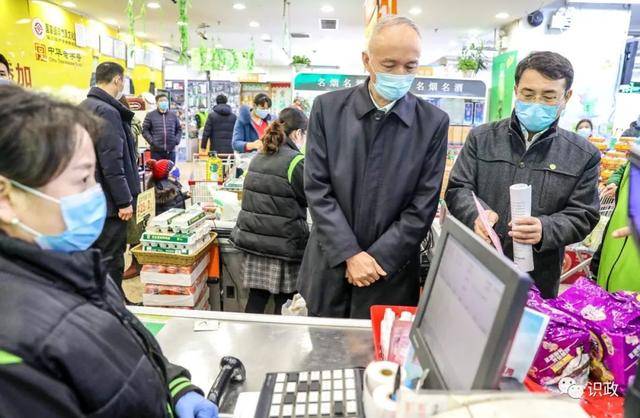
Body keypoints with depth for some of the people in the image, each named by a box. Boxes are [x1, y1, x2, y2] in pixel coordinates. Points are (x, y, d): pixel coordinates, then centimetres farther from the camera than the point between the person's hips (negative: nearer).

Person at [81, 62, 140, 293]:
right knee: (111, 259, -1)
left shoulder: (84, 107, 15)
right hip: (108, 200, -10)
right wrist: (124, 201, -19)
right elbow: (112, 162, -23)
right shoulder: (107, 111, -18)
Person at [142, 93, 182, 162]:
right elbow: (145, 130, 4)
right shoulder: (150, 115, 4)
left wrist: (177, 140, 2)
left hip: (171, 150, 3)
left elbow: (179, 129, 17)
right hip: (156, 151, -2)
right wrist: (151, 141, -9)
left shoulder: (173, 115, 12)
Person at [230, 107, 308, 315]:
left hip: (253, 238, 7)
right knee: (284, 300, 7)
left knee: (256, 297, 13)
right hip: (283, 244, -6)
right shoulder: (295, 161, -13)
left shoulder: (258, 157, 9)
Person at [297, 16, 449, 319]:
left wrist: (378, 259, -11)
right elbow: (317, 188, -7)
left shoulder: (433, 122, -4)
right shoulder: (328, 108, -3)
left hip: (391, 274, 0)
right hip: (329, 266, 1)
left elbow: (423, 207, -6)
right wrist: (350, 254, -12)